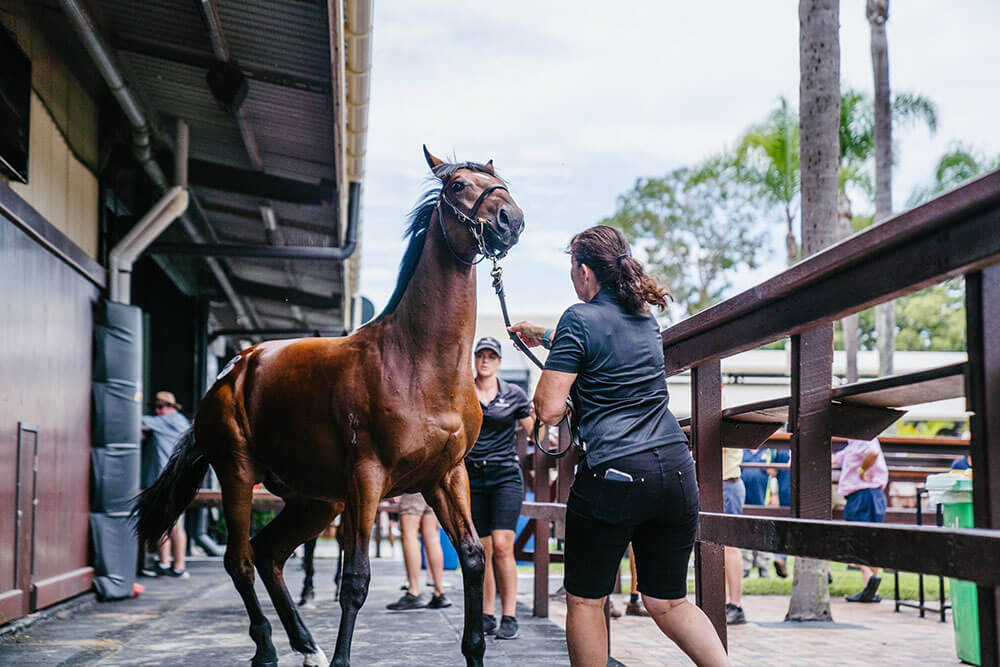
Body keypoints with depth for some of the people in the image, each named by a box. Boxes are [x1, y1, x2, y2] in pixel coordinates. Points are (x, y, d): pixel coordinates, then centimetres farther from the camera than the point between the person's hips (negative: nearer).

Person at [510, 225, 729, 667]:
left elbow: (549, 410, -10)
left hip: (613, 475, -6)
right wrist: (543, 336, 47)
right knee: (668, 603, 15)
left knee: (584, 601, 10)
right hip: (677, 470, 7)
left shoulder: (580, 318, -6)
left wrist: (545, 378, 11)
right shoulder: (645, 317, 16)